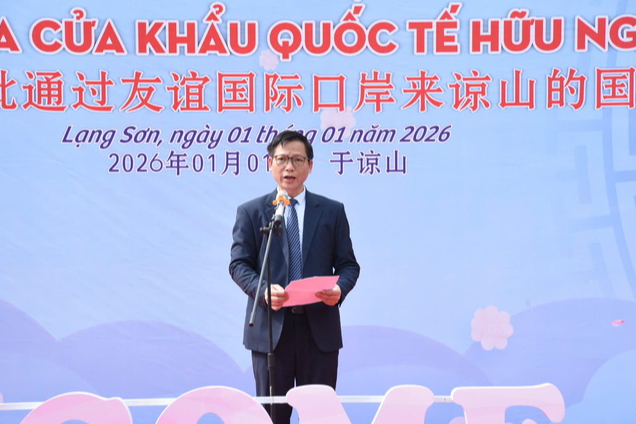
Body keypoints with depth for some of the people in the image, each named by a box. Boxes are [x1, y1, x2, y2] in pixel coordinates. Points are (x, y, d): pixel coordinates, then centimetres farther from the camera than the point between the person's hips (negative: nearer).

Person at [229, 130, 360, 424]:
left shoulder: (332, 211, 10)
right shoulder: (250, 212, 7)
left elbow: (348, 264, 8)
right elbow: (238, 264, 1)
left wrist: (340, 288, -15)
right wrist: (262, 290, -19)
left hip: (319, 328, 1)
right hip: (271, 327, -1)